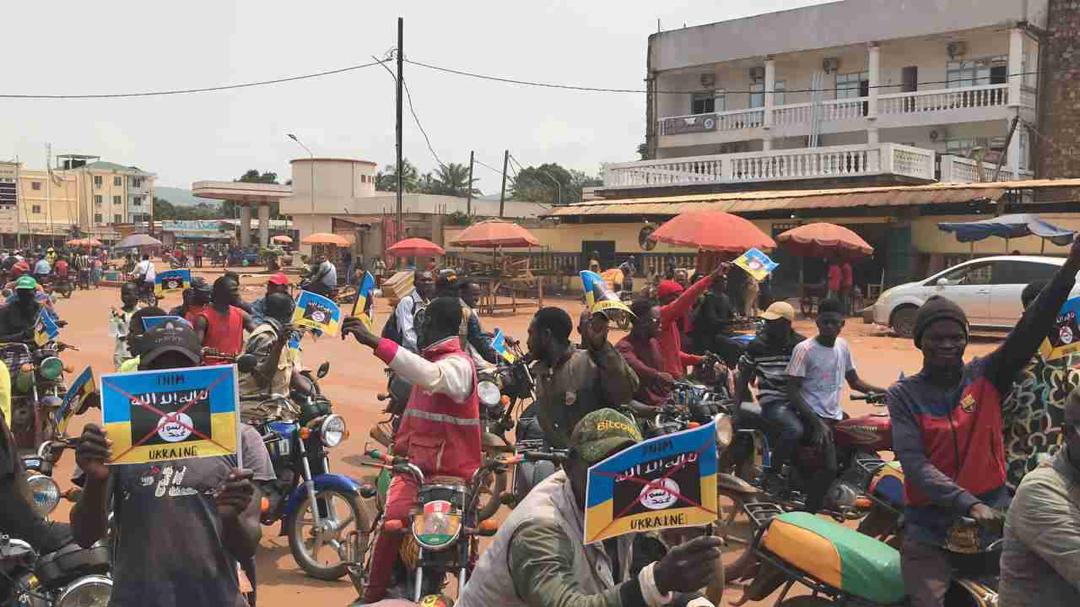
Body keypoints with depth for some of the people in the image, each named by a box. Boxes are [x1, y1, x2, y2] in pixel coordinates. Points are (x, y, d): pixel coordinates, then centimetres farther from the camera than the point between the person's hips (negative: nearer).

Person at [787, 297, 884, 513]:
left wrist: (885, 391, 3)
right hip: (813, 416, -8)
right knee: (829, 467, -23)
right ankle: (808, 515, -13)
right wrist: (817, 422, -23)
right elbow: (792, 391, -15)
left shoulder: (842, 346, 8)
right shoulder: (804, 349, -12)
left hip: (835, 415, 8)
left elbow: (854, 381, 18)